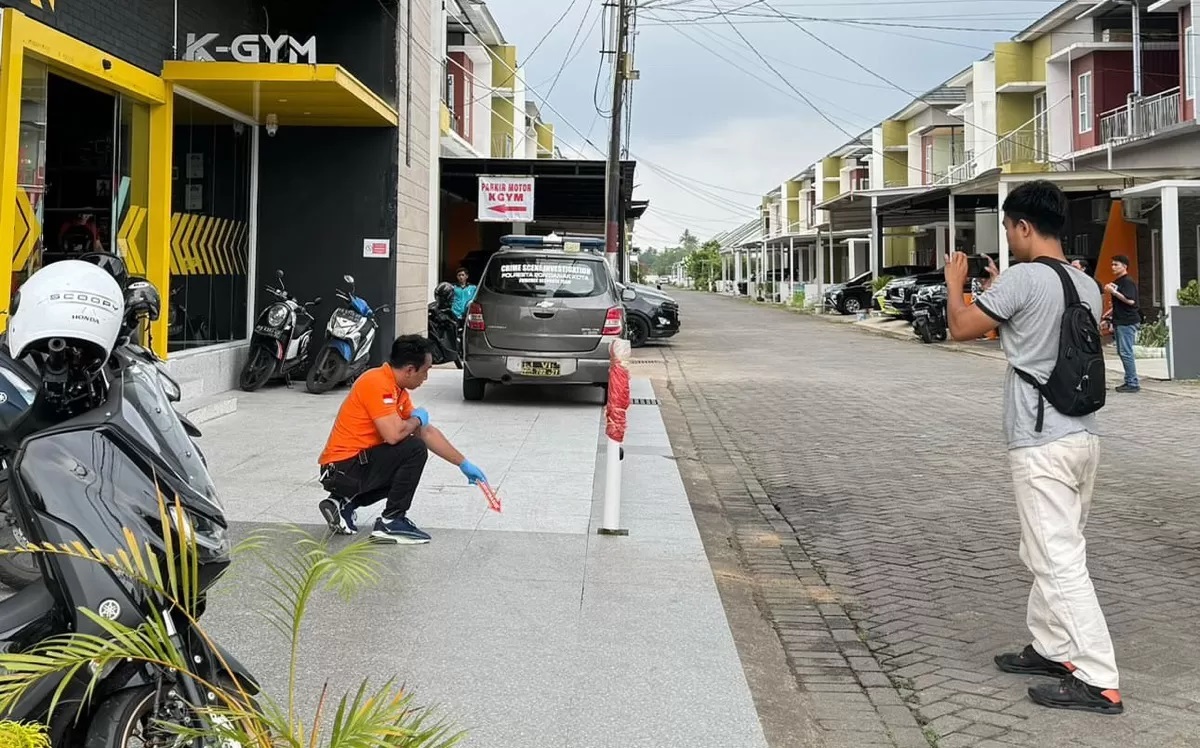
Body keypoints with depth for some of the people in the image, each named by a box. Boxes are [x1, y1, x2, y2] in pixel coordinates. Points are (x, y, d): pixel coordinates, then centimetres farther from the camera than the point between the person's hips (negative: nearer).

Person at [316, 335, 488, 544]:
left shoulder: (398, 390, 10)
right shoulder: (377, 383, -19)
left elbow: (427, 433, 16)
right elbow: (393, 434, -29)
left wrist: (464, 464, 17)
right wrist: (417, 419, -7)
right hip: (342, 469, -10)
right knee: (415, 450, -17)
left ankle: (345, 503, 15)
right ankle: (391, 523, -7)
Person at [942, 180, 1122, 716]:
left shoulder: (1022, 279, -15)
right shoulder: (1086, 285, 11)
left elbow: (961, 328, -7)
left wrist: (954, 283, 10)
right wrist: (998, 291, 26)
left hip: (1041, 445, -9)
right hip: (1082, 437, 9)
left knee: (1060, 563, -4)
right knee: (1049, 554, 20)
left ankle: (1098, 682, -1)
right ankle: (1052, 649, 29)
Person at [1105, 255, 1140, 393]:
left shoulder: (1128, 282, -12)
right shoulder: (1116, 282, 18)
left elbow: (1130, 300, -24)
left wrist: (1113, 291, -21)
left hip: (1127, 322, -10)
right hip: (1119, 322, 10)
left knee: (1126, 352, -10)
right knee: (1122, 352, 12)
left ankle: (1133, 383, -7)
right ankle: (1129, 381, 17)